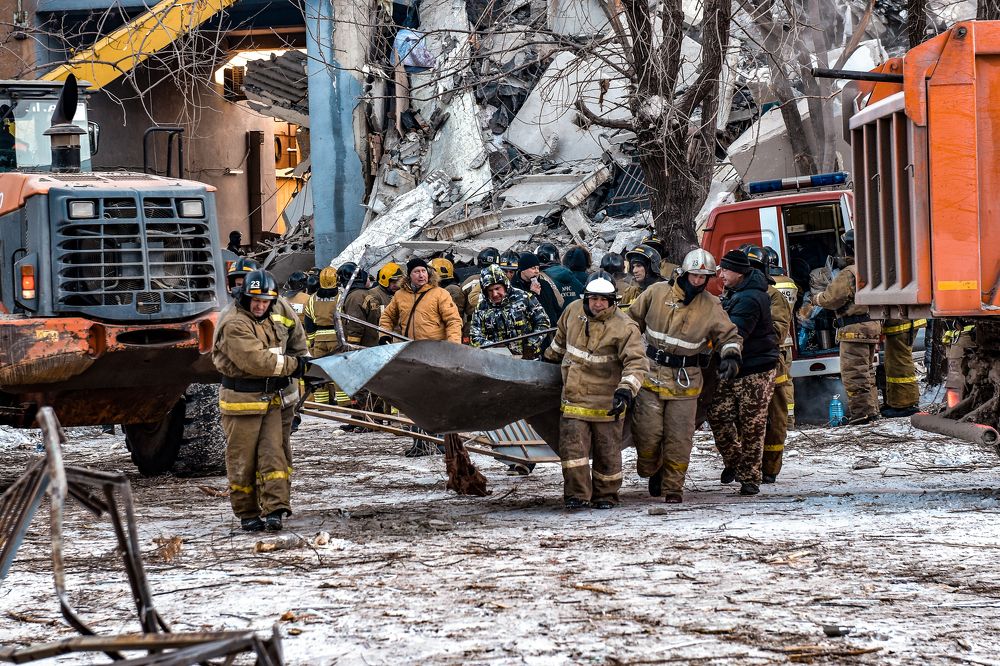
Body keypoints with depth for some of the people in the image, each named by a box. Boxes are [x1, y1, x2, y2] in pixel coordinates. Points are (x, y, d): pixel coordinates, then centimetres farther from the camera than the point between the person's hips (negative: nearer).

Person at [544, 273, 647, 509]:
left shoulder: (624, 327, -13)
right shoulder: (574, 311, 2)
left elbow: (636, 363, -18)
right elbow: (561, 338, 24)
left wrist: (626, 390, -32)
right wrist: (550, 357, 36)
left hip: (606, 401, -3)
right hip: (574, 397, 3)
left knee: (607, 450, 6)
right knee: (572, 445, -8)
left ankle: (606, 495, 21)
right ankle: (577, 495, -4)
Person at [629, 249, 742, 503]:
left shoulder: (711, 306, 1)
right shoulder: (656, 293, 1)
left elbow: (729, 336, 7)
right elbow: (633, 320, 14)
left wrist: (730, 356, -13)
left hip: (686, 382, 0)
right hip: (652, 375, 0)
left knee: (679, 438, -1)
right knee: (648, 432, -4)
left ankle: (673, 486, 11)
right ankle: (652, 471, 23)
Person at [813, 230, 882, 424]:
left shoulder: (849, 273, -16)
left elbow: (832, 298, -16)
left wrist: (817, 299, 5)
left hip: (854, 329, -9)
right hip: (873, 327, 9)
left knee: (853, 373, -6)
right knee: (867, 371, 18)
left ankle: (861, 412, -9)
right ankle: (872, 409, 21)